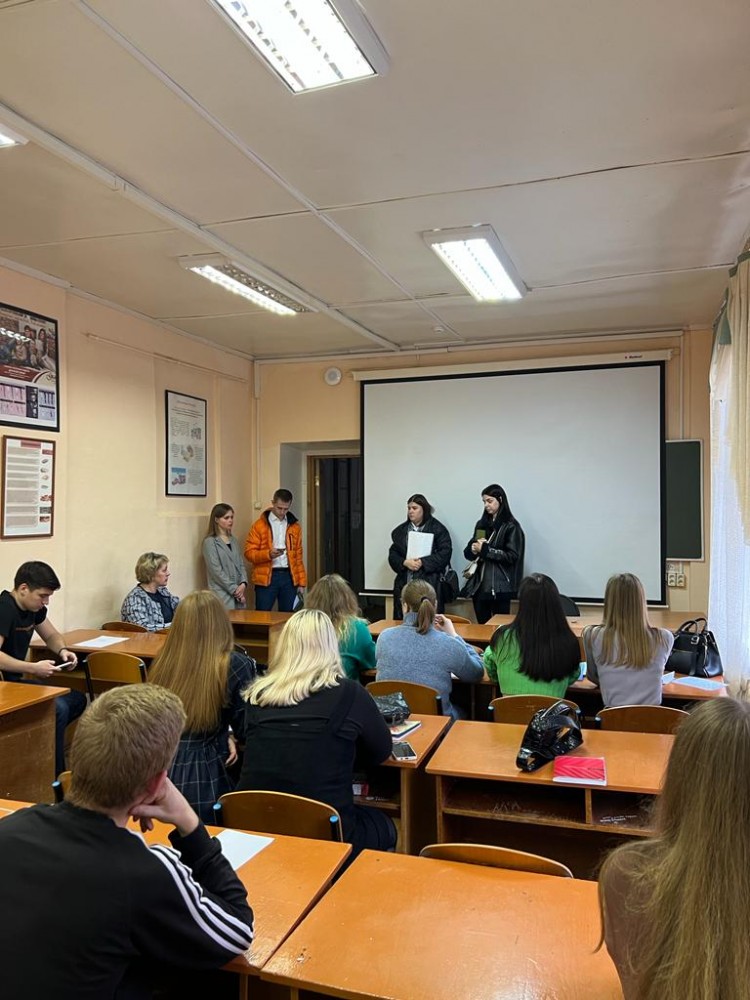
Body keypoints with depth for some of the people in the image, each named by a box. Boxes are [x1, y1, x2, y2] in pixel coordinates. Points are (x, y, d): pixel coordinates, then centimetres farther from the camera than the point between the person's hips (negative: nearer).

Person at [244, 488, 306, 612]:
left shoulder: (294, 525, 10)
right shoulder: (259, 525, -2)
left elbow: (298, 556, 12)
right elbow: (249, 553, -5)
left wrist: (301, 582, 7)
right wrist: (268, 554, -22)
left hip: (289, 576, 3)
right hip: (266, 577, -3)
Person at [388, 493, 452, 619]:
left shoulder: (438, 529, 0)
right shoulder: (400, 530, 14)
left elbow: (445, 553, -7)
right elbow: (392, 554, 10)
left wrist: (422, 563, -15)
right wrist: (405, 562, -10)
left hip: (429, 584, -4)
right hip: (404, 585, 4)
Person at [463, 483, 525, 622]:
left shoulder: (511, 526, -5)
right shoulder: (481, 524, 12)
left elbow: (512, 556, -13)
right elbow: (467, 552, 12)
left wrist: (485, 549, -15)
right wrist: (474, 549, -10)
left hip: (500, 587, -5)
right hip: (480, 585, 5)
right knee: (482, 626, 9)